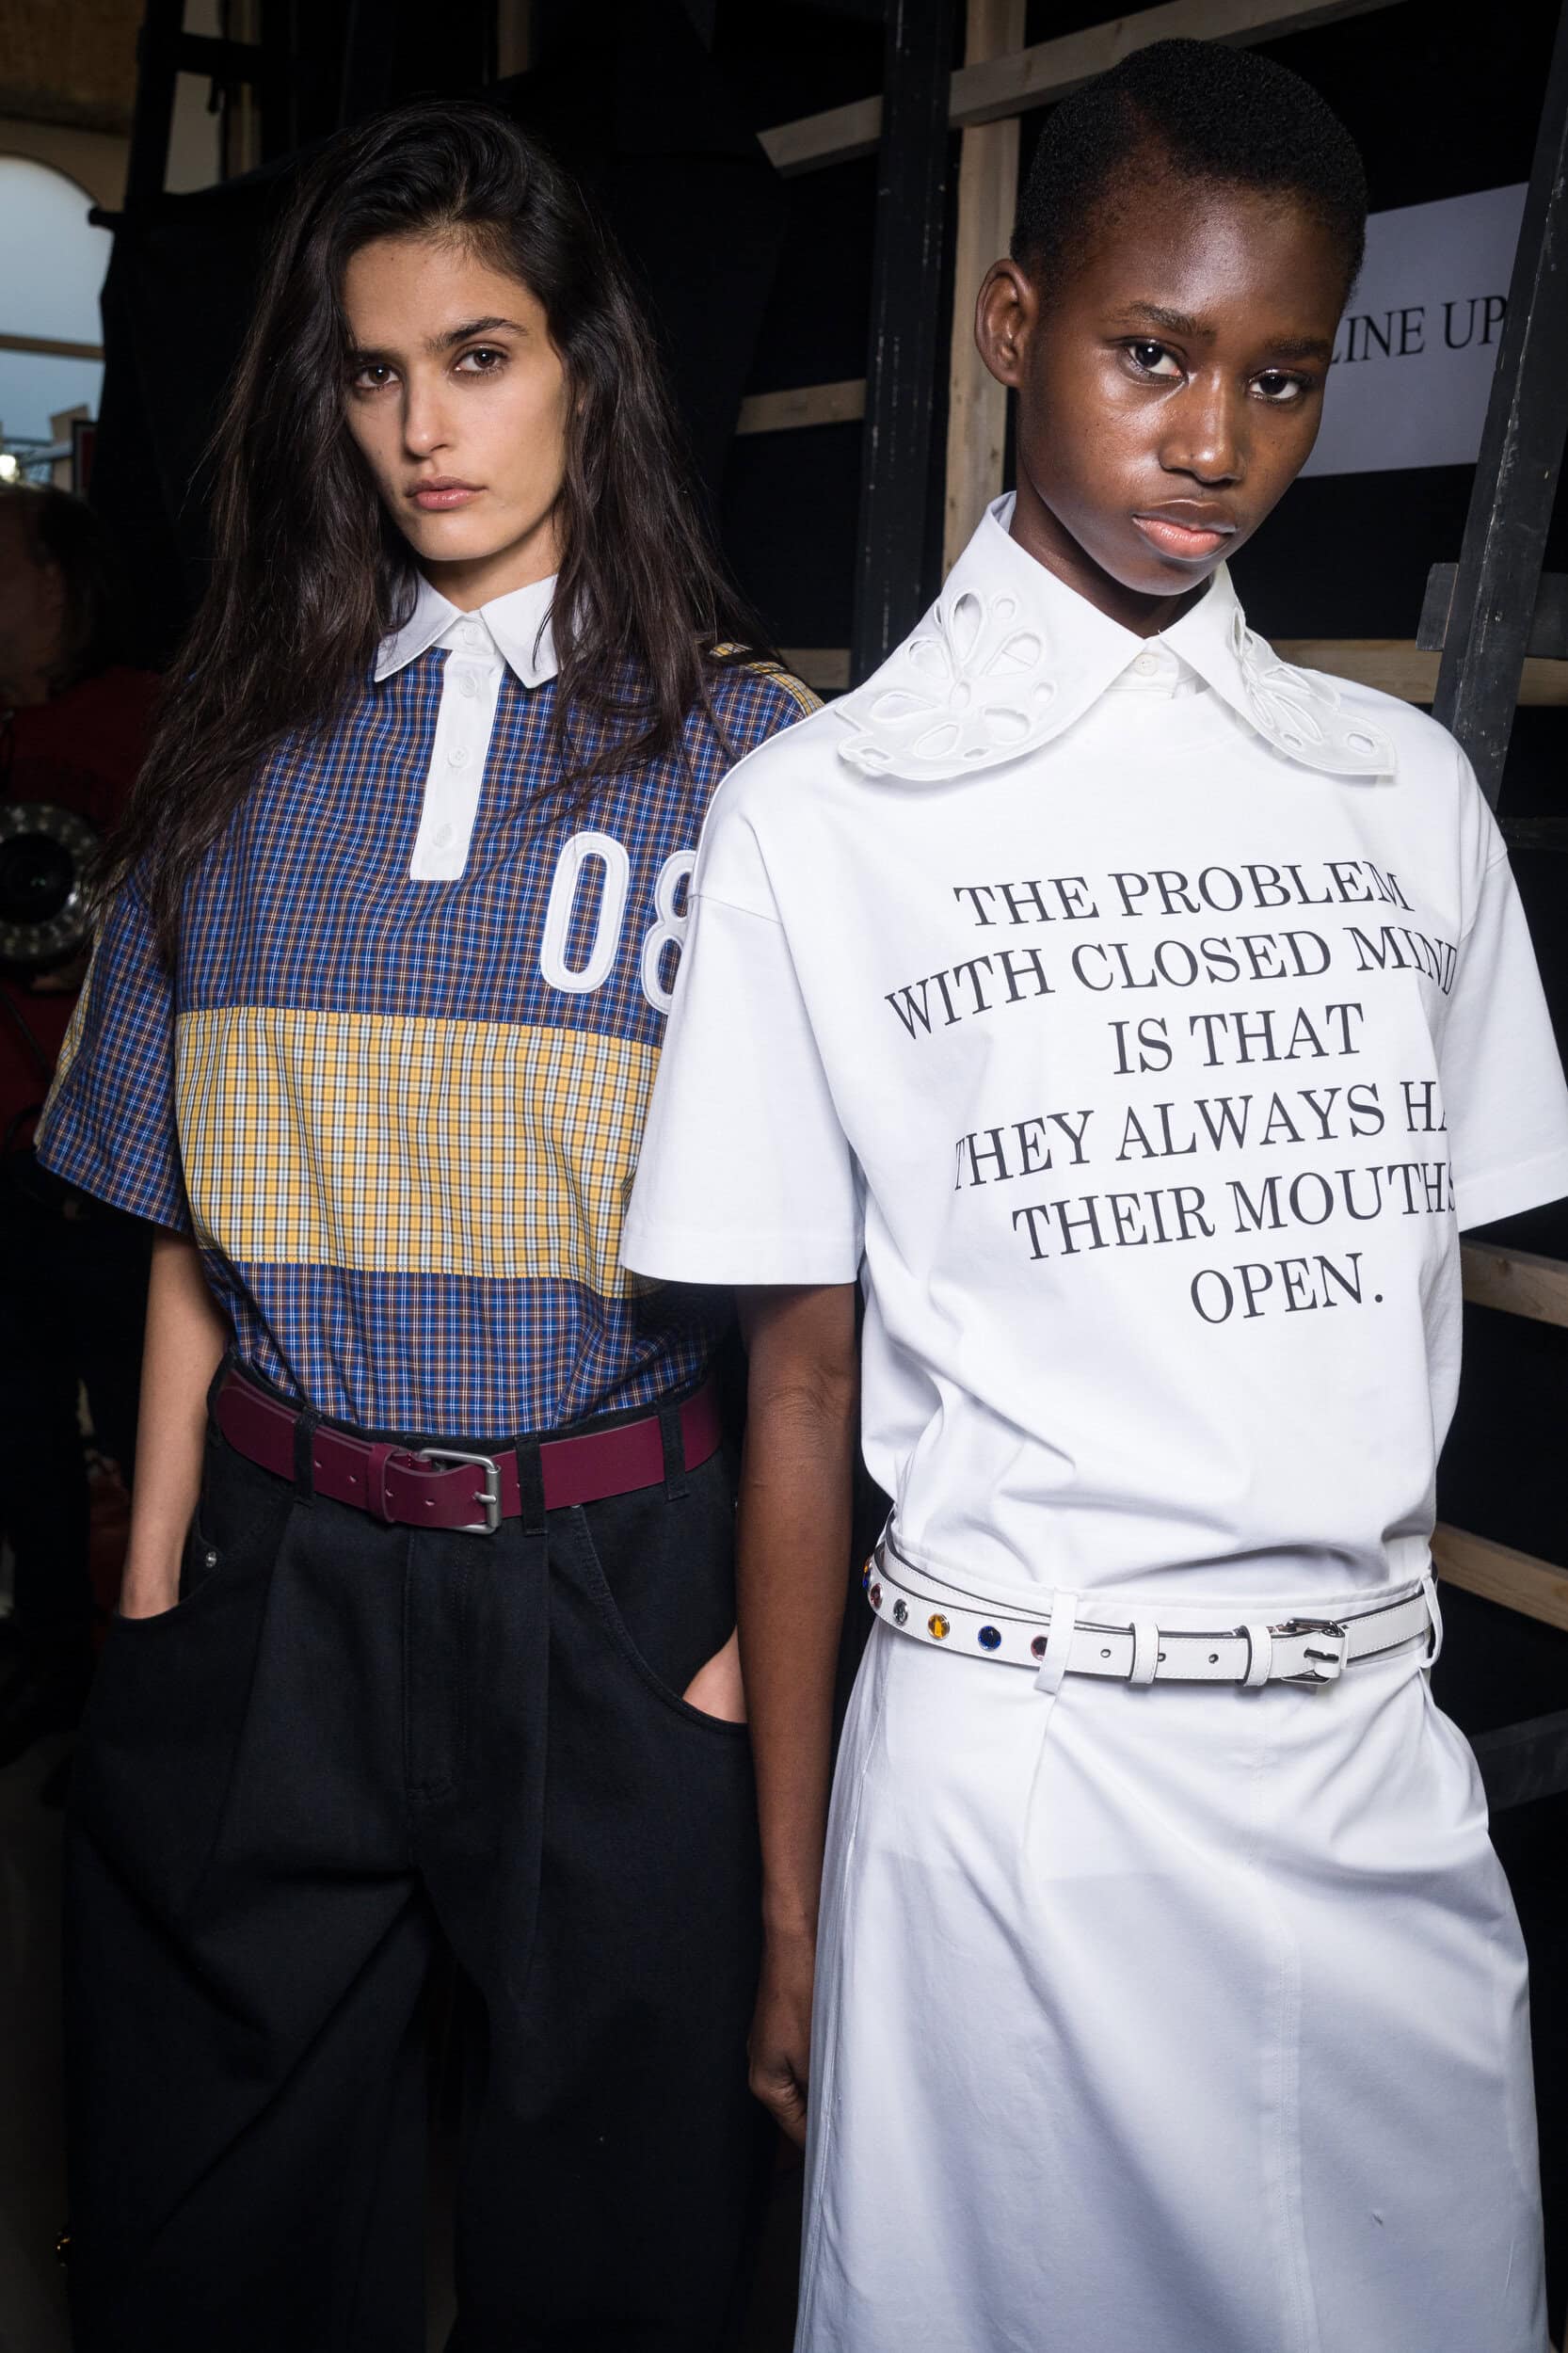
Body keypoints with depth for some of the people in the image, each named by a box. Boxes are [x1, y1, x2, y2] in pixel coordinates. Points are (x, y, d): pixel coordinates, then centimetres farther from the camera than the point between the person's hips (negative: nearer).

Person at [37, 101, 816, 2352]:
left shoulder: (741, 745, -2)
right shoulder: (250, 743, 7)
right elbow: (195, 1221, 8)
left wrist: (771, 1629, -7)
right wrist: (150, 1586, 6)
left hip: (610, 1583, -2)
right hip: (276, 1580, 3)